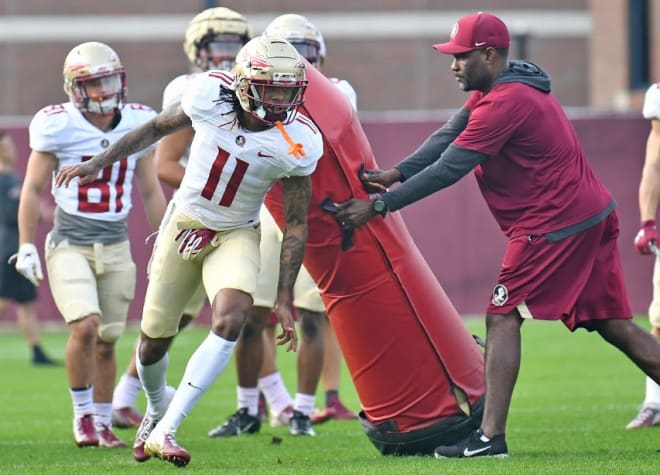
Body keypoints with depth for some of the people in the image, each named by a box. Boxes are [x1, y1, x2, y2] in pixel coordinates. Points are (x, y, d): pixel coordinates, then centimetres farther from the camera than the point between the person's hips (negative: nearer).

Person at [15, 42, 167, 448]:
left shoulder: (138, 124, 2)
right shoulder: (58, 127, -9)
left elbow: (151, 192, 12)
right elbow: (33, 190, -1)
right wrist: (26, 246, -3)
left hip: (116, 246, 4)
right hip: (69, 243, -4)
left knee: (107, 340, 6)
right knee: (85, 326, -20)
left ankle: (103, 423, 19)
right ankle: (83, 414, -3)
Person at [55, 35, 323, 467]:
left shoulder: (296, 143, -22)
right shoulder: (210, 95, -21)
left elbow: (296, 225, -12)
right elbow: (159, 128, 0)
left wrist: (285, 298, -11)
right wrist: (99, 163, 3)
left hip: (237, 236, -1)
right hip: (185, 223, 1)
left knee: (230, 321, -27)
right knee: (155, 338, 10)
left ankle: (164, 432, -24)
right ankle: (156, 408, 44)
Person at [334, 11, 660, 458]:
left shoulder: (504, 103, -18)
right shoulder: (503, 89, 14)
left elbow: (449, 169, -19)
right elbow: (449, 137, 7)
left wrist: (379, 205, -15)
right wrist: (396, 174, -6)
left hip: (554, 227, -10)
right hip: (593, 215, 10)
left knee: (503, 317, -5)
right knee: (615, 325, 11)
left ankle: (491, 436, -9)